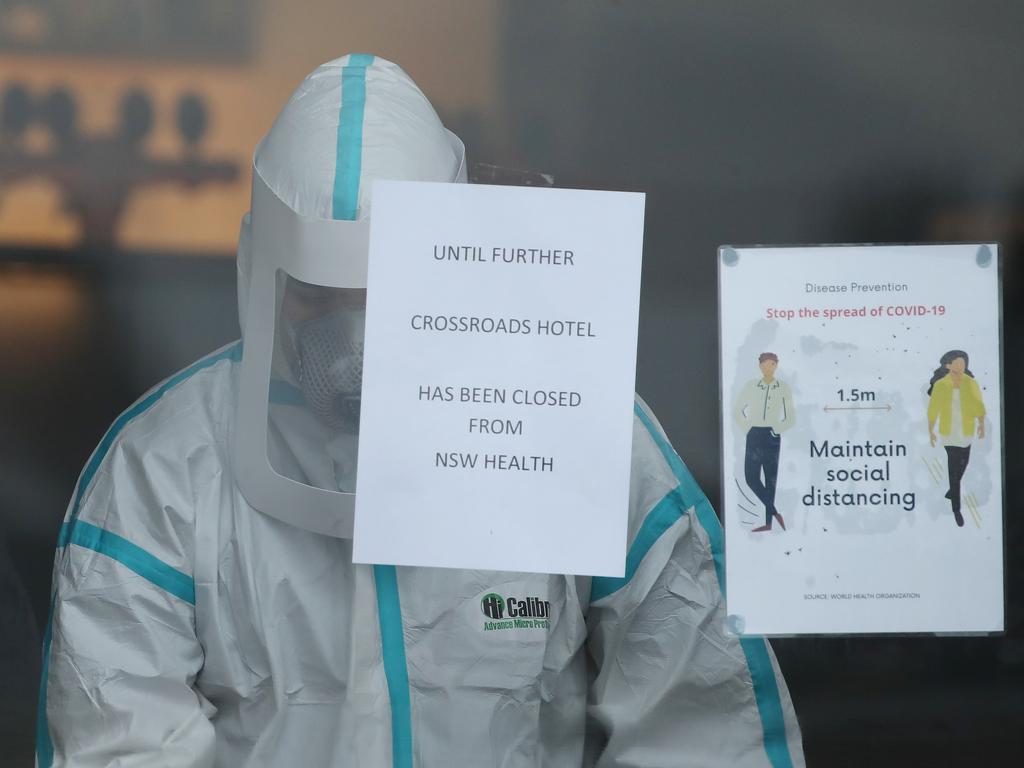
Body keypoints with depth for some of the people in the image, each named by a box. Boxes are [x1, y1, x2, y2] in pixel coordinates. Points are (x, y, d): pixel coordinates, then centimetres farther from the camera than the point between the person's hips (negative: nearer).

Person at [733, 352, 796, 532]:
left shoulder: (783, 388, 0)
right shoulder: (751, 386, 4)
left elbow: (791, 418, 5)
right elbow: (737, 410, 12)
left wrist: (778, 428, -5)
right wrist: (746, 427, 2)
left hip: (772, 436, -2)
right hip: (754, 436, 2)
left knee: (771, 479, 1)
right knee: (751, 477, -6)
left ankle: (769, 522, 4)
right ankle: (775, 513, 3)